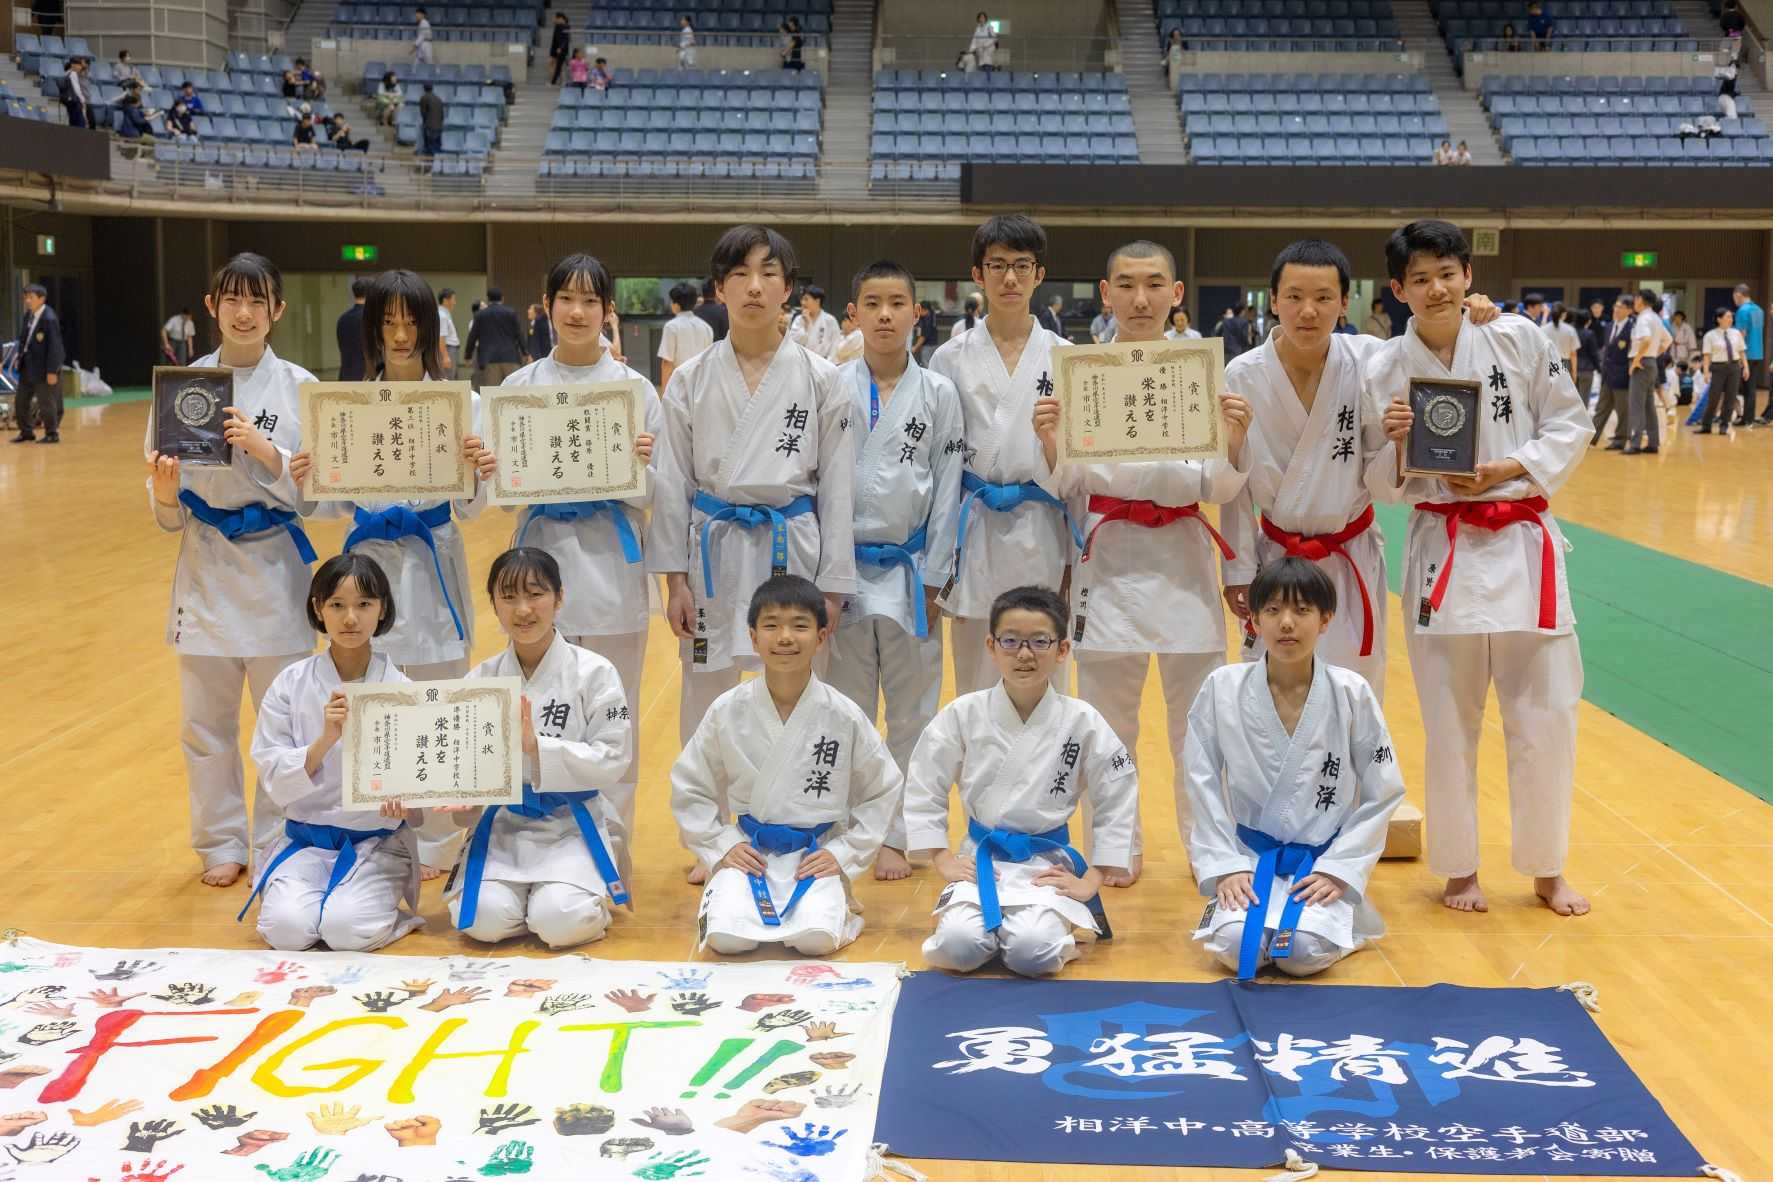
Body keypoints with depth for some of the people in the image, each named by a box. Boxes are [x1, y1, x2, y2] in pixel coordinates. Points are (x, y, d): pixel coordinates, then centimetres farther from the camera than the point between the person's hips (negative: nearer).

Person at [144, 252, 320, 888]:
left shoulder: (299, 387, -5)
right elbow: (168, 513, 5)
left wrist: (266, 451, -21)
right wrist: (164, 494, -18)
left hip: (275, 567, -2)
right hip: (206, 566, 2)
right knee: (206, 721, 10)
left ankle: (277, 843, 21)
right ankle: (222, 843, 27)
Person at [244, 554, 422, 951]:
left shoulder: (400, 690, -5)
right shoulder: (291, 684, -4)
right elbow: (273, 778, -8)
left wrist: (402, 800, -27)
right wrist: (326, 739, -24)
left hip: (377, 841, -1)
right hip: (305, 839, 1)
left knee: (348, 930, -25)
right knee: (287, 928, -22)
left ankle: (383, 902, 9)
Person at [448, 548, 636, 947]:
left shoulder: (594, 672, -7)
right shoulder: (481, 678, 2)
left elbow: (614, 760, -12)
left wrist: (536, 744, -23)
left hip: (573, 823, -3)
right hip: (503, 824, 3)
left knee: (562, 922, -25)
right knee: (483, 919, -20)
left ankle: (593, 892, 11)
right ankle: (524, 888, 14)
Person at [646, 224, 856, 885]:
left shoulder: (819, 379, 0)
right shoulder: (692, 379, 1)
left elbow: (836, 484, 2)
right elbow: (672, 480, 2)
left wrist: (831, 583, -1)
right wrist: (675, 577, -3)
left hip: (791, 548, 0)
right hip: (714, 550, 1)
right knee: (706, 695, 7)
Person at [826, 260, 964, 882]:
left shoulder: (938, 394, 0)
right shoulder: (831, 390, -1)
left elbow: (946, 489, 1)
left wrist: (933, 579, -2)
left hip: (909, 568, 0)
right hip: (844, 567, 0)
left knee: (911, 710, 7)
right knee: (846, 709, 8)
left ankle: (897, 836, 19)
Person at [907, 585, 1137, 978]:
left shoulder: (1081, 722, -7)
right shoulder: (963, 715, -6)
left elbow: (1117, 801, -1)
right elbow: (922, 788, 2)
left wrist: (1090, 881, -4)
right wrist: (943, 860, -3)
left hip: (1047, 863, -1)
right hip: (980, 858, 1)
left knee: (1032, 953, -27)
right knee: (959, 946, -24)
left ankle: (1062, 924, 8)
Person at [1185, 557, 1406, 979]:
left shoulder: (1352, 694, -8)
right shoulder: (1222, 689, -6)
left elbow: (1383, 794, -1)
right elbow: (1203, 786, -1)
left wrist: (1337, 869, -8)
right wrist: (1225, 866, -8)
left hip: (1324, 862, -1)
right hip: (1249, 858, 1)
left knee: (1304, 952, -26)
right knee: (1235, 946, -25)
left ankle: (1338, 915, 9)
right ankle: (1233, 909, 10)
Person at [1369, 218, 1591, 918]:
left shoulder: (1517, 340, -3)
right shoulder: (1385, 369, -4)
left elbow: (1569, 426, 3)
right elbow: (1386, 485, 2)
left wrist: (1509, 469, -12)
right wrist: (1396, 446, -18)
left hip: (1523, 544, 1)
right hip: (1443, 548, -1)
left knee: (1545, 715, 5)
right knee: (1450, 722, 6)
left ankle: (1547, 870, 23)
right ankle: (1458, 869, 23)